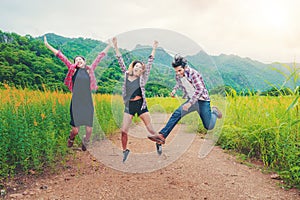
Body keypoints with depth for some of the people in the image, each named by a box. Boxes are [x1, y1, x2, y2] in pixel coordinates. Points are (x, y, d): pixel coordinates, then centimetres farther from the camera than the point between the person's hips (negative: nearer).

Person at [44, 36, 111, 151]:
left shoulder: (90, 69, 11)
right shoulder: (73, 69, 8)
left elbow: (100, 57, 15)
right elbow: (62, 57, 8)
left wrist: (110, 45, 21)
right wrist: (48, 45, 11)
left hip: (88, 103, 1)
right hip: (76, 103, -1)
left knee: (89, 129, 1)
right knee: (75, 130, 2)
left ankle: (85, 142, 36)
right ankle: (71, 138, 40)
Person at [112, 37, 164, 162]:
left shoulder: (142, 78, 2)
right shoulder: (126, 75, 7)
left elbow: (149, 64, -2)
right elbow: (121, 62, 6)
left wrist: (153, 50, -6)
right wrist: (116, 47, 2)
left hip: (141, 104, -2)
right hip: (129, 105, 2)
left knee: (150, 129, 3)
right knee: (123, 131, 0)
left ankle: (160, 144, 27)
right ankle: (125, 151, 20)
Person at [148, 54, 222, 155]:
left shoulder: (193, 74, -23)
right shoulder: (178, 76, -1)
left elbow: (200, 89, -32)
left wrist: (190, 103, -37)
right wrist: (174, 90, 4)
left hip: (202, 101, -5)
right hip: (191, 100, 5)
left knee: (209, 127, -3)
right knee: (177, 114, -17)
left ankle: (214, 111, 28)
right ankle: (162, 136, -20)